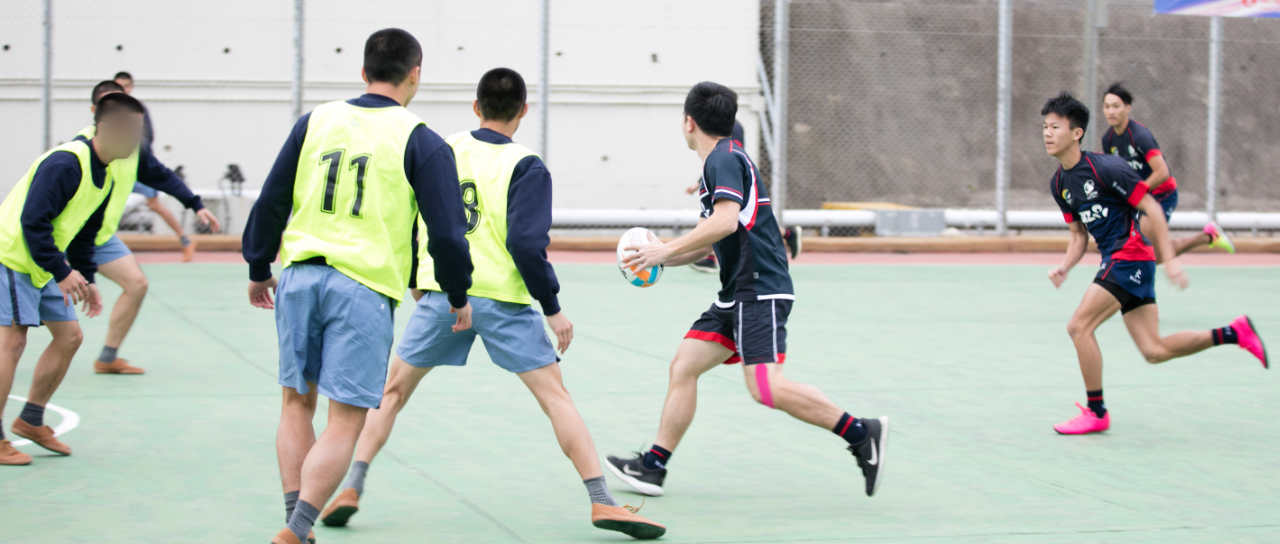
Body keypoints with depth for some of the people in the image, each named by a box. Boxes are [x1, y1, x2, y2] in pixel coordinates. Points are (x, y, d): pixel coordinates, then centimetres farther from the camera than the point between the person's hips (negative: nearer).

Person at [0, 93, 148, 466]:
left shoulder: (104, 175, 8)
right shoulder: (65, 164, -22)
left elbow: (84, 233, 18)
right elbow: (33, 221, -26)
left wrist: (86, 280, 13)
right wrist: (62, 273, -26)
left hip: (44, 267, 10)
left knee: (69, 337, 8)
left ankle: (31, 421, 19)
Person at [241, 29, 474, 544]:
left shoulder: (316, 121, 8)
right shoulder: (422, 143, -2)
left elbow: (270, 202, 11)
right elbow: (446, 233, -3)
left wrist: (259, 269, 24)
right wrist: (459, 297, 12)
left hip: (299, 275, 4)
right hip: (365, 288, -4)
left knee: (297, 402, 17)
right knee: (345, 421, 0)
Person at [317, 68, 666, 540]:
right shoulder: (526, 167, -5)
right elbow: (526, 242, -14)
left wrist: (417, 282, 26)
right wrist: (553, 308, -6)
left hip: (441, 292, 3)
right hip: (502, 298, -3)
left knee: (393, 390, 17)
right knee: (555, 396, 1)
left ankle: (352, 489, 10)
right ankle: (601, 501, -5)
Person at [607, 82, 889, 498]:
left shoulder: (724, 159, -10)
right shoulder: (719, 163, 21)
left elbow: (726, 221, -27)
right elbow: (708, 241, 28)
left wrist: (667, 249, -20)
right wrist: (661, 256, 17)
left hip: (760, 292, -10)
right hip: (737, 294, 10)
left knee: (765, 387, -19)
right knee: (683, 366, 7)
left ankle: (861, 433, -13)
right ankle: (653, 466, 10)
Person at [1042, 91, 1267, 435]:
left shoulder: (1104, 168, -15)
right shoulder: (1059, 184, 9)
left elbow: (1152, 208, -13)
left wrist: (1170, 260, -17)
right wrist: (1064, 267, -1)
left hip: (1130, 256, -8)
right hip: (1113, 261, 8)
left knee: (1079, 326, -14)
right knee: (1154, 351, 6)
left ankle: (1096, 413, -3)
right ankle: (1234, 333, 20)